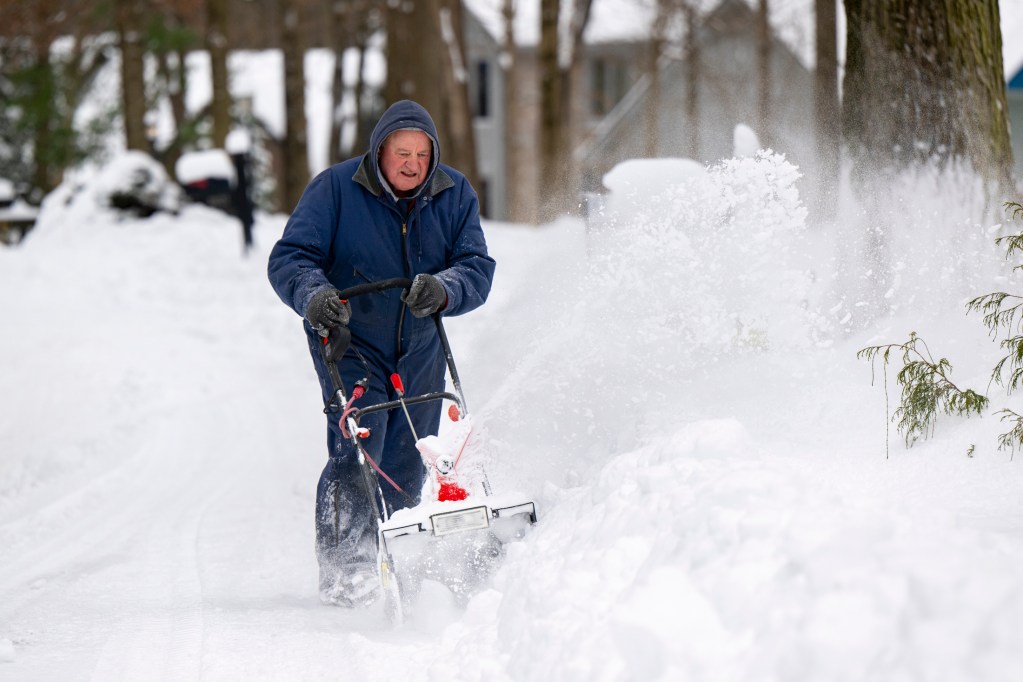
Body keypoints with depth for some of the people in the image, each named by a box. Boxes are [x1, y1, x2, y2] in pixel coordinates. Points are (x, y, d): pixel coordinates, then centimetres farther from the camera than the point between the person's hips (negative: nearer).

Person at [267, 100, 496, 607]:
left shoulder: (455, 196, -5)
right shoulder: (335, 189, -14)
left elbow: (478, 267, -11)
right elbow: (289, 258, -17)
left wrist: (444, 290, -34)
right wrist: (313, 295, -38)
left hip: (420, 347, 4)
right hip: (350, 341, -4)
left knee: (407, 467, 8)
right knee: (357, 453, -19)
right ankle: (342, 572, -14)